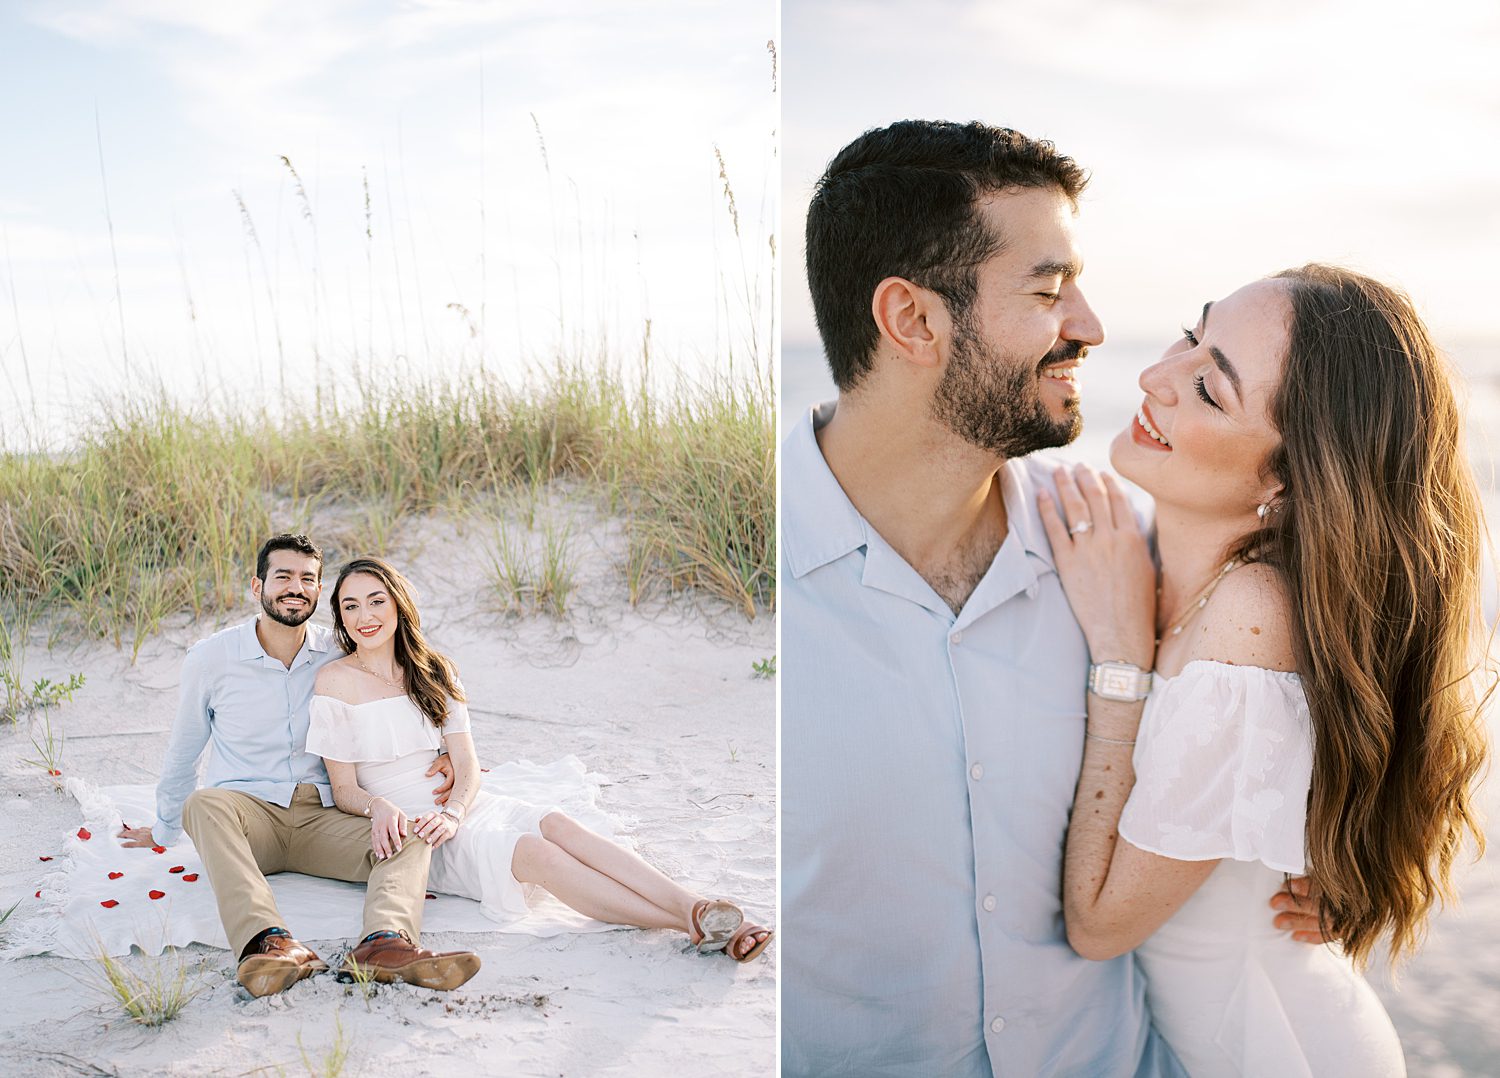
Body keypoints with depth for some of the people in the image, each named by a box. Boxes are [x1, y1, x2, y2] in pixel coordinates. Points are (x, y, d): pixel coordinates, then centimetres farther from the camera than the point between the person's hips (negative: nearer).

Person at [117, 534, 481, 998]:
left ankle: (384, 942, -54)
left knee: (411, 836, -25)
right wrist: (164, 830, 28)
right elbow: (183, 749, 17)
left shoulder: (338, 657, 5)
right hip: (248, 811, -2)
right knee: (205, 802, -36)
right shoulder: (210, 658, 2)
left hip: (321, 818, 2)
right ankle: (272, 943, -55)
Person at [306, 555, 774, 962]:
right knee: (538, 853, -29)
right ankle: (693, 924, -40)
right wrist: (380, 808, -27)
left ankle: (698, 908, -40)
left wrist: (452, 813, -19)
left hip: (459, 804, 5)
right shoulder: (336, 681, -4)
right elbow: (345, 789, -4)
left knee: (560, 825, -25)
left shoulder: (433, 670, 9)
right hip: (402, 827, -4)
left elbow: (467, 766, 3)